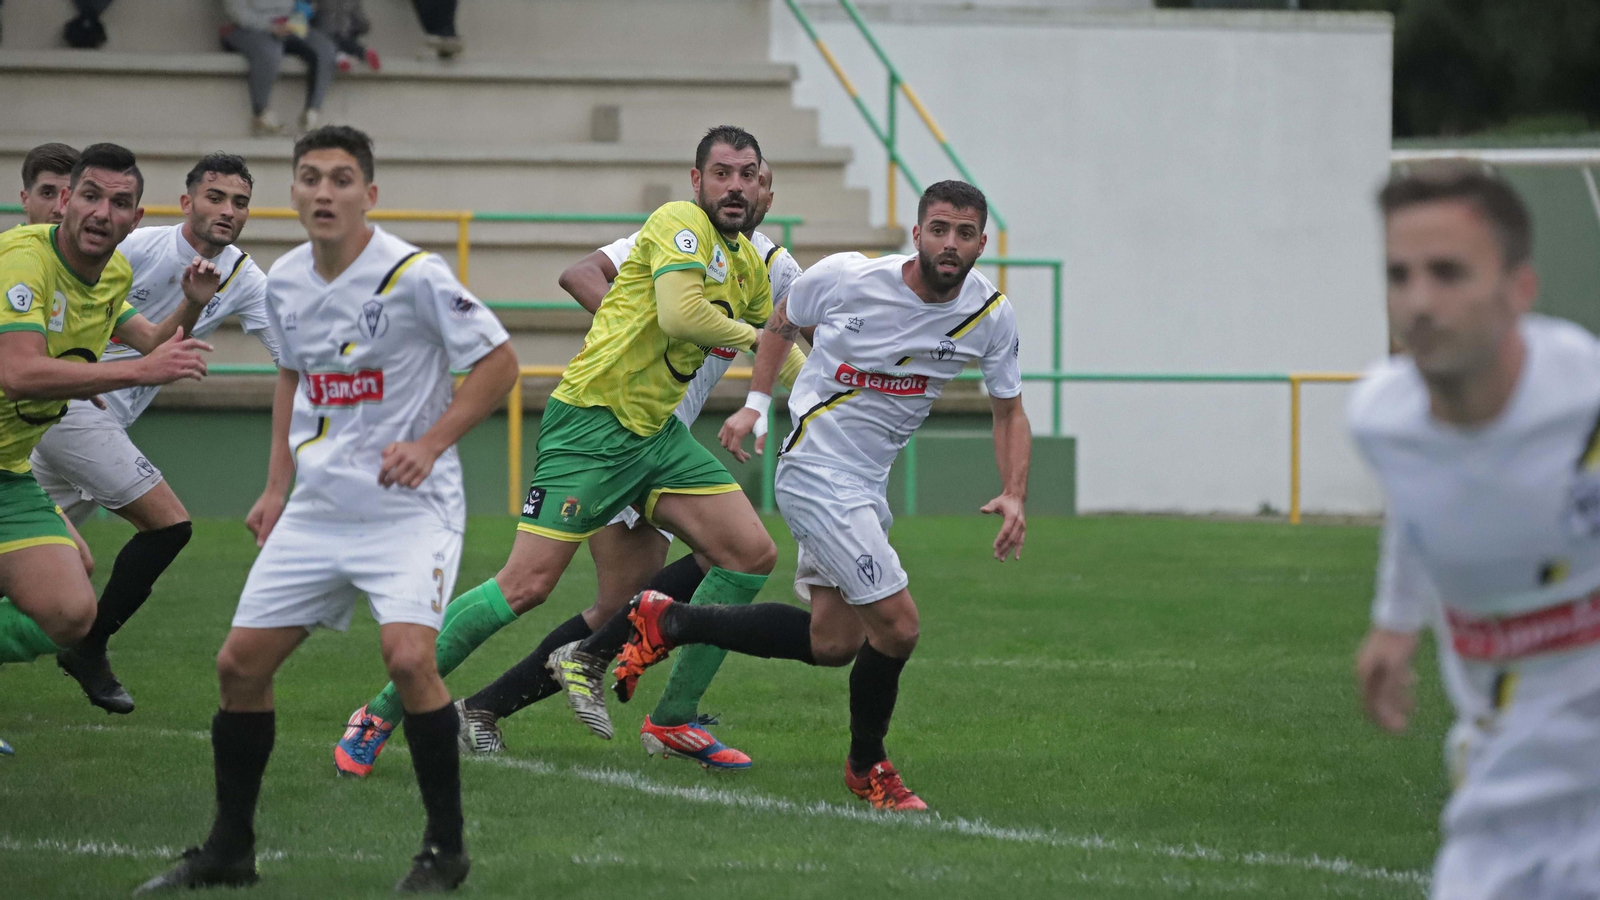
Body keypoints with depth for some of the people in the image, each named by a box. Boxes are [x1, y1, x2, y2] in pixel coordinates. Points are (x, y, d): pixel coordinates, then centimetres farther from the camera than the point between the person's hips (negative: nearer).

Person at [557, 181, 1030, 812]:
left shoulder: (991, 315, -5)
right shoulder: (846, 278, -16)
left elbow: (1009, 411, 8)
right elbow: (781, 323, 6)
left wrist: (1014, 495, -6)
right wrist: (755, 404, 5)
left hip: (866, 486, 7)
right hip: (818, 470, -7)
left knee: (832, 642, 8)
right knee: (896, 626, -13)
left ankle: (664, 622, 22)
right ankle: (867, 766, 12)